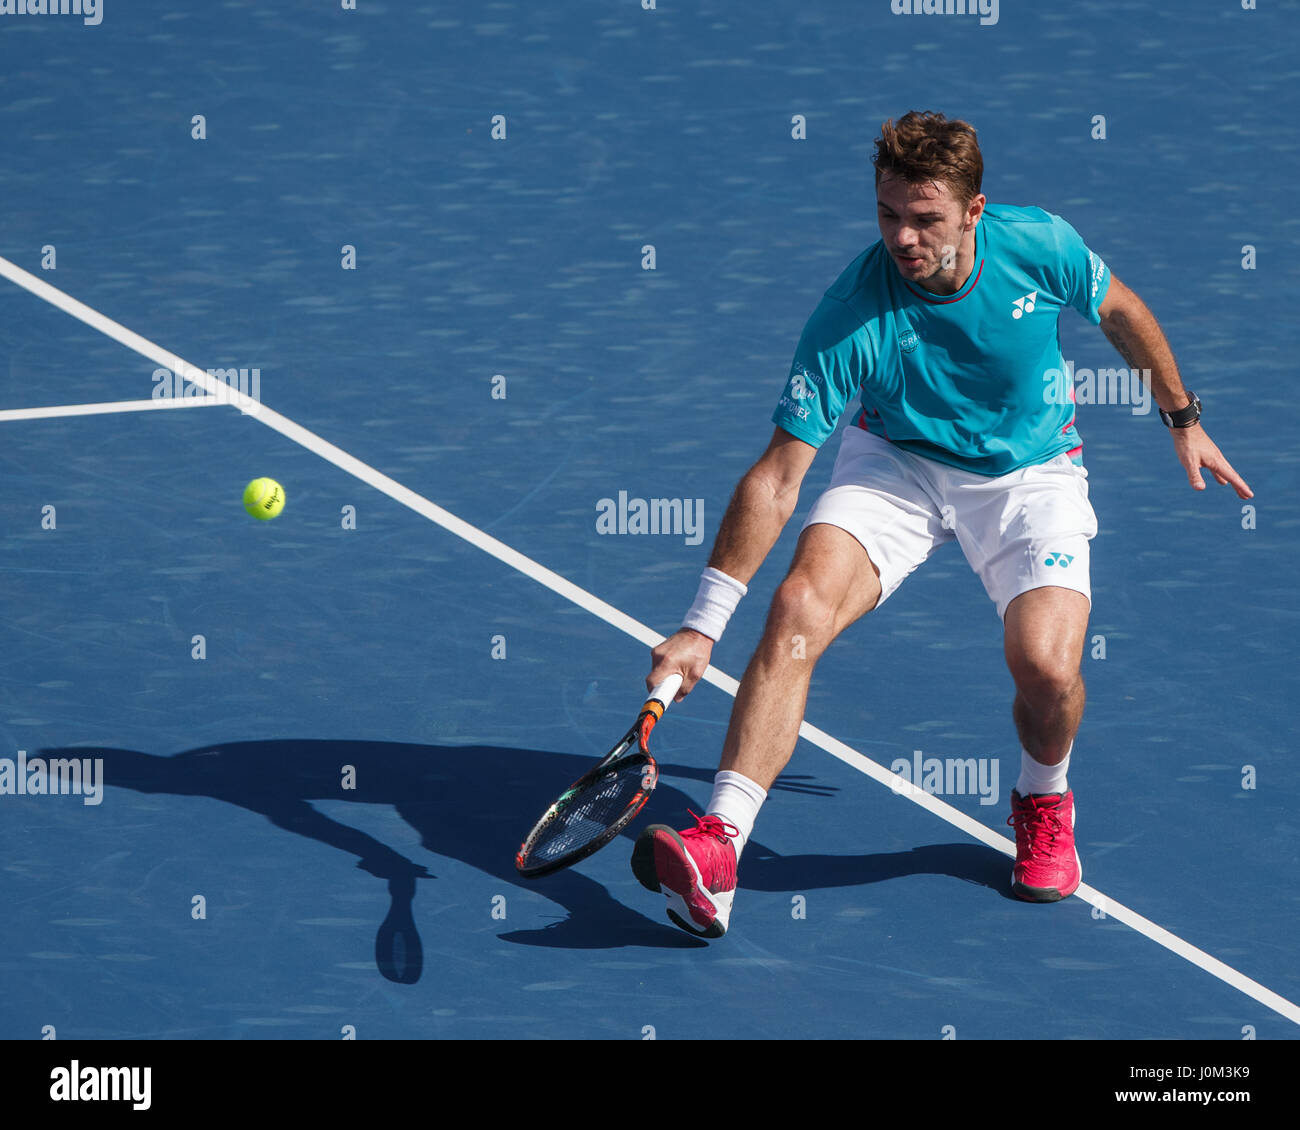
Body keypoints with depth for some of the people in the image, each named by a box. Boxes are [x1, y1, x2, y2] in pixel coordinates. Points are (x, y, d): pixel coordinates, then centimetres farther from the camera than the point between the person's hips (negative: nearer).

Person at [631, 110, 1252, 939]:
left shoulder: (1041, 247, -21)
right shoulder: (850, 319, -26)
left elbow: (1122, 312, 3)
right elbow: (777, 479, -25)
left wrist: (1184, 418, 13)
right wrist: (703, 626, -30)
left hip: (1030, 474, 0)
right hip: (897, 462, 0)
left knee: (1045, 664, -23)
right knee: (799, 607, -26)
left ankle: (1044, 802, 13)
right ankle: (718, 849, -31)